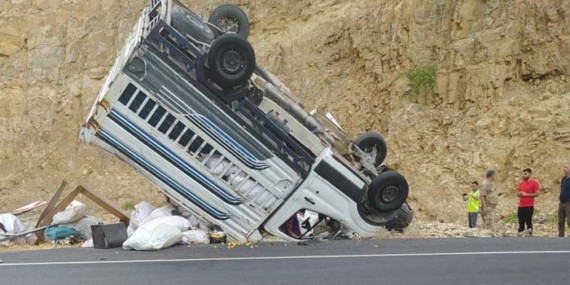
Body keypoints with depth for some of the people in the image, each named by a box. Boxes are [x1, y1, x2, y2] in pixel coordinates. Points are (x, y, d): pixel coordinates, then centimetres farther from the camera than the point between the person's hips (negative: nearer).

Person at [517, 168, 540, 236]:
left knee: (528, 222, -5)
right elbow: (518, 193, 23)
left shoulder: (534, 183, -4)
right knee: (521, 223, 7)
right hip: (521, 206, 6)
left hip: (529, 207, -6)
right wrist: (519, 194, -1)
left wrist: (526, 194, -14)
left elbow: (536, 194, -10)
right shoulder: (521, 183, 15)